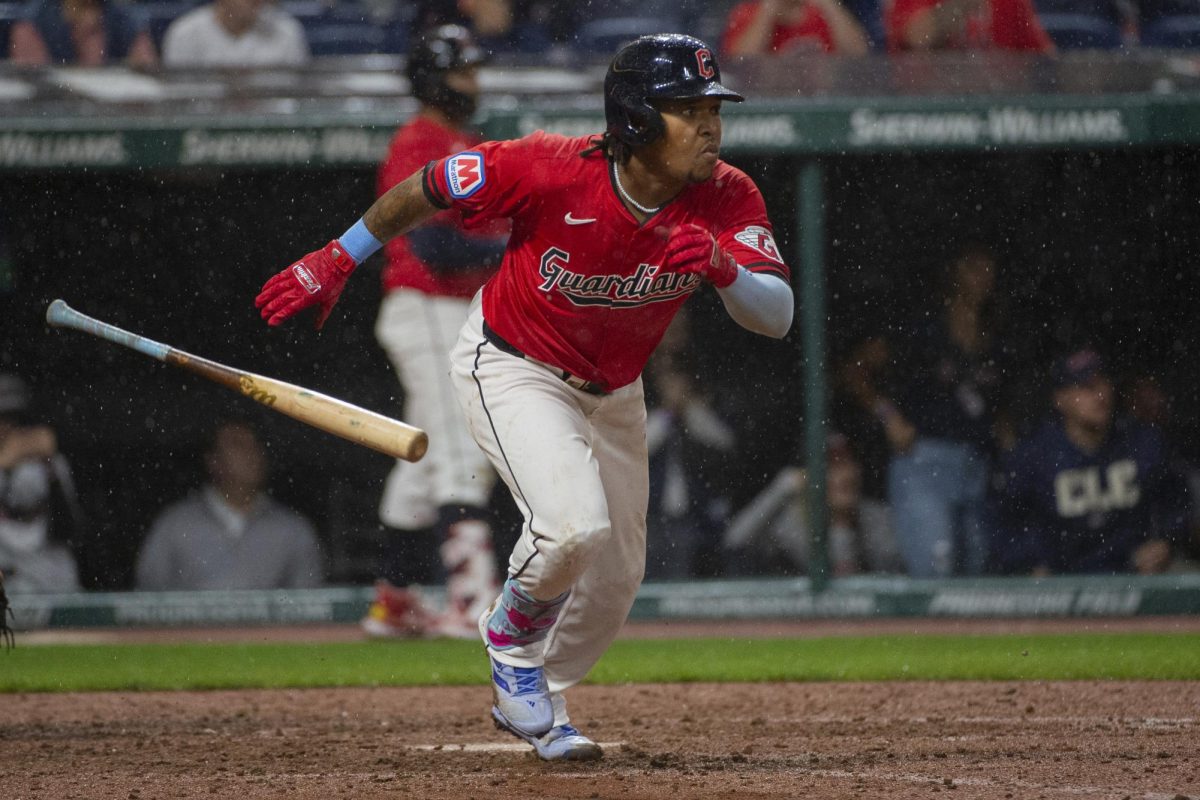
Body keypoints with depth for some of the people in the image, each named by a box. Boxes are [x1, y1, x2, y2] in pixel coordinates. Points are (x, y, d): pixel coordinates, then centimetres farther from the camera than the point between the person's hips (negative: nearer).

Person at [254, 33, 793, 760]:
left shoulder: (726, 199, -21)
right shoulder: (551, 170, -32)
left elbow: (777, 317, -27)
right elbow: (425, 190, -17)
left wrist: (724, 269, -48)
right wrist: (335, 261, -9)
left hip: (612, 391, 6)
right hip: (512, 367, -5)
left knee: (616, 578, 12)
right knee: (575, 525, -28)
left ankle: (538, 706, 38)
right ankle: (513, 635, 5)